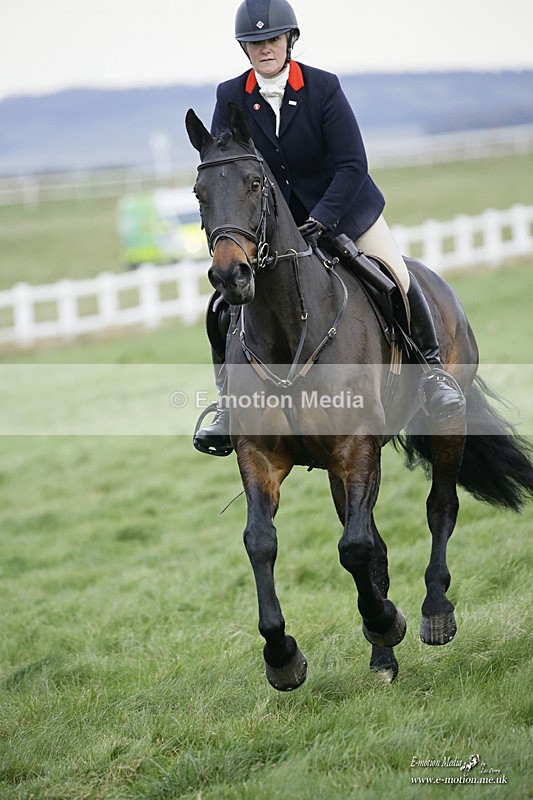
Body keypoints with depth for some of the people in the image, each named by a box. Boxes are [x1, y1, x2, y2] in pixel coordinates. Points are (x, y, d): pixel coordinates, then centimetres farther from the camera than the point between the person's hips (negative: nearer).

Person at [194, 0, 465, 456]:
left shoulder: (323, 88, -16)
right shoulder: (230, 98, -10)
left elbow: (353, 164, -18)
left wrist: (322, 219, -29)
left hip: (345, 208, -2)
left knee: (398, 281, -12)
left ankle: (432, 367, 12)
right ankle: (230, 405, 2)